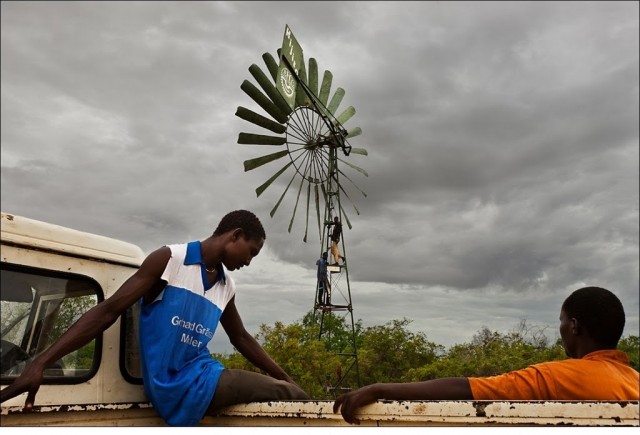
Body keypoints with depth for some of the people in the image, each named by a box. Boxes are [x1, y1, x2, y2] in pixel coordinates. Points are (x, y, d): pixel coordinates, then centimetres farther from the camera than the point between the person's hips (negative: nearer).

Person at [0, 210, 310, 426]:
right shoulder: (169, 260, -8)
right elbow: (108, 311, -10)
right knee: (292, 398, -14)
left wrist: (286, 377, 22)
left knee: (293, 394, -4)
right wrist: (40, 363, -17)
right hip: (177, 387, -7)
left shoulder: (227, 287, 12)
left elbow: (242, 339, 23)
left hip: (205, 377, 7)